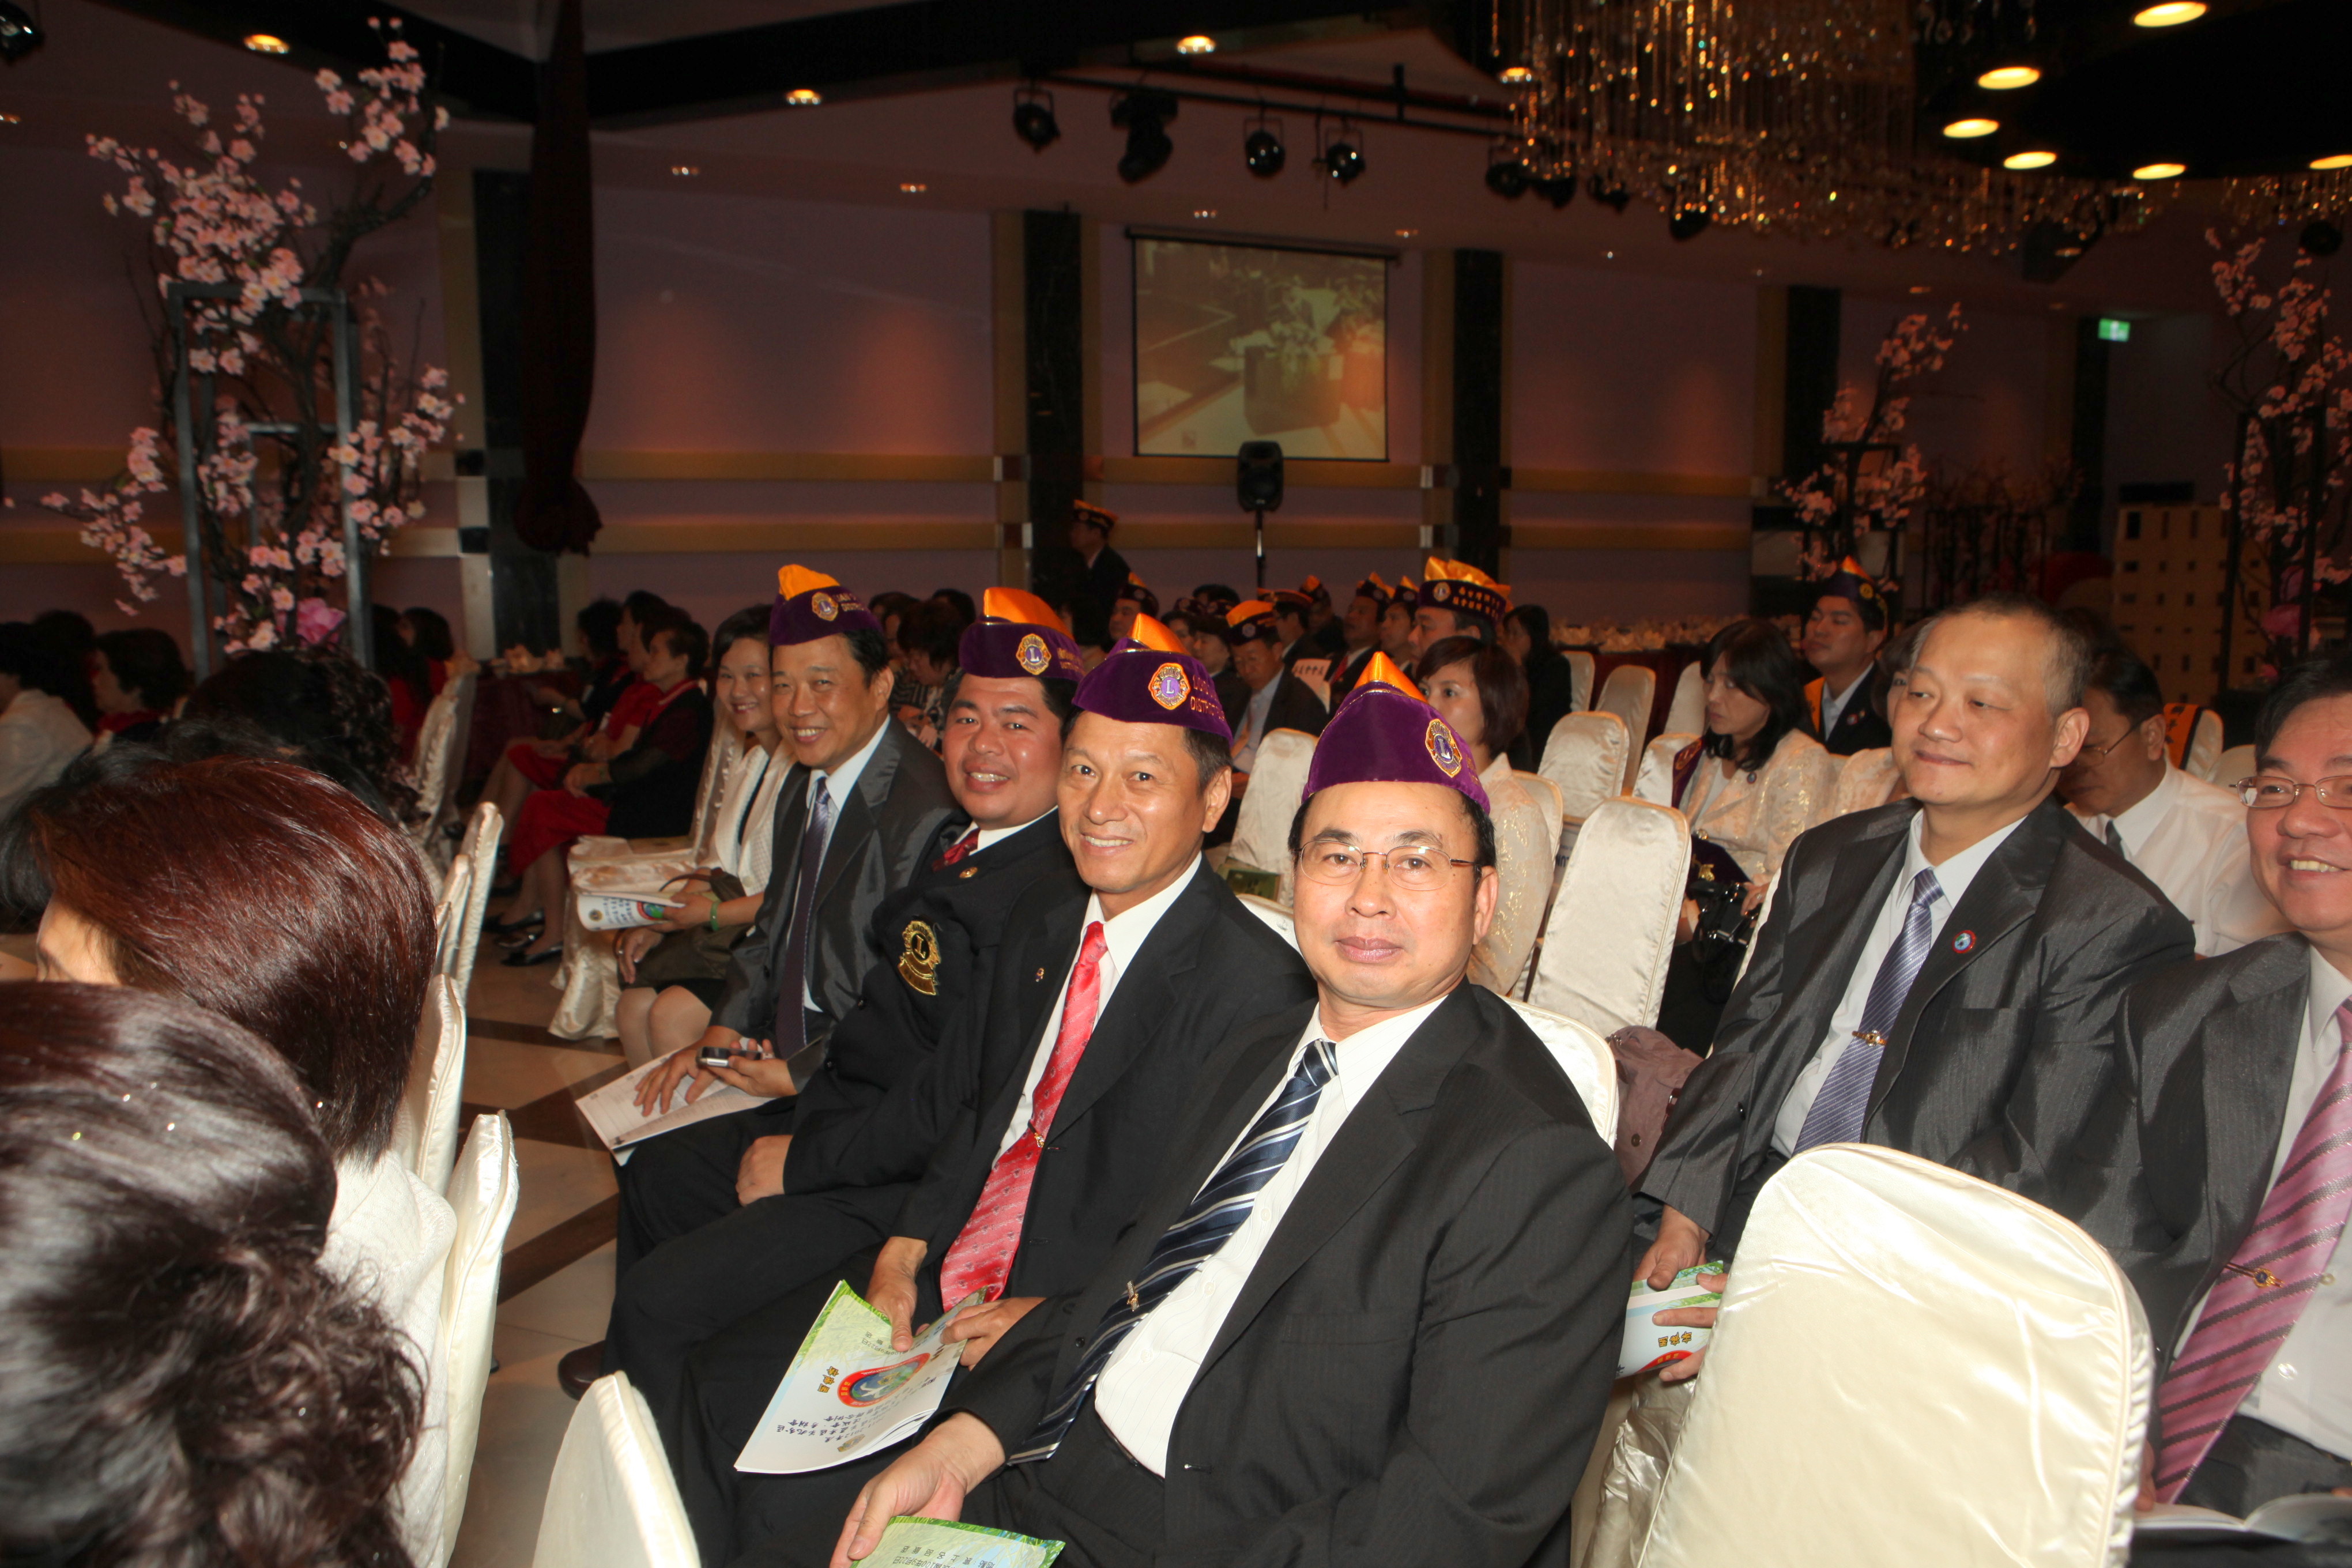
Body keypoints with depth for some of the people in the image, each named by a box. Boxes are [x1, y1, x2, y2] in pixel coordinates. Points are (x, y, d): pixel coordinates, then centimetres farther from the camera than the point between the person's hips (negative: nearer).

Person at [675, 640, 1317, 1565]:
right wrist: (903, 1251, 1)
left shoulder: (1258, 990, -21)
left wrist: (1050, 1319, -19)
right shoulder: (1044, 918, 6)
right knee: (717, 1387, 1)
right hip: (940, 1275, 8)